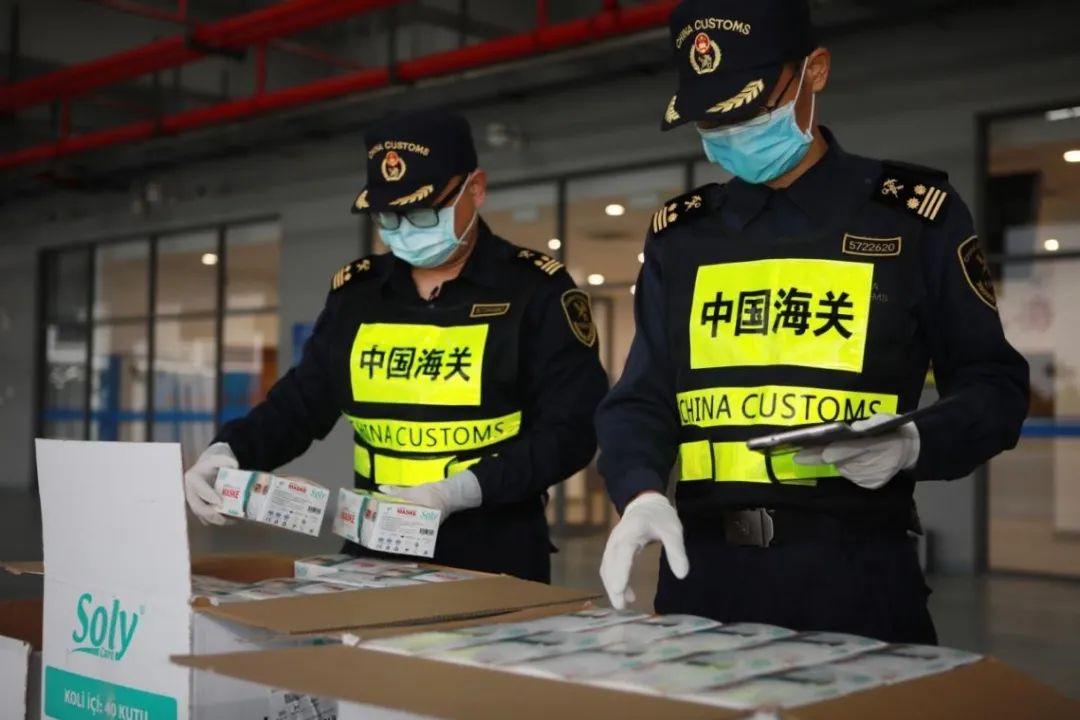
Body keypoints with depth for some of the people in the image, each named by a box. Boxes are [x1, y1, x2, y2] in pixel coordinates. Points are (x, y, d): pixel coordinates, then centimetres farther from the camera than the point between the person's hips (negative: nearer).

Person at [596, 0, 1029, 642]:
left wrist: (914, 445, -17)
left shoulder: (914, 215, 1)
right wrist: (642, 491, -14)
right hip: (705, 566, 3)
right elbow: (644, 399, 7)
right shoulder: (680, 233, 10)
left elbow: (993, 386, 4)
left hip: (854, 567, -3)